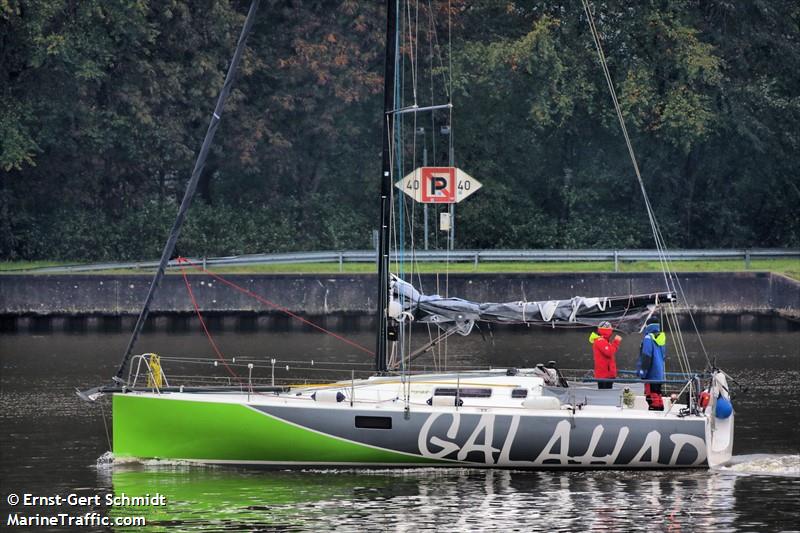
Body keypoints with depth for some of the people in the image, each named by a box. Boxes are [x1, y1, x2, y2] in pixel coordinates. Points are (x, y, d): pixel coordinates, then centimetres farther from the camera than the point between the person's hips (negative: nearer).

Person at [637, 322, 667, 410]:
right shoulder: (662, 338, 13)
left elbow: (646, 357, -18)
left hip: (651, 374, -9)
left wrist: (642, 371, -14)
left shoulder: (648, 338, -13)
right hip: (659, 374, 9)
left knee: (651, 395, -9)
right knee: (657, 393, 17)